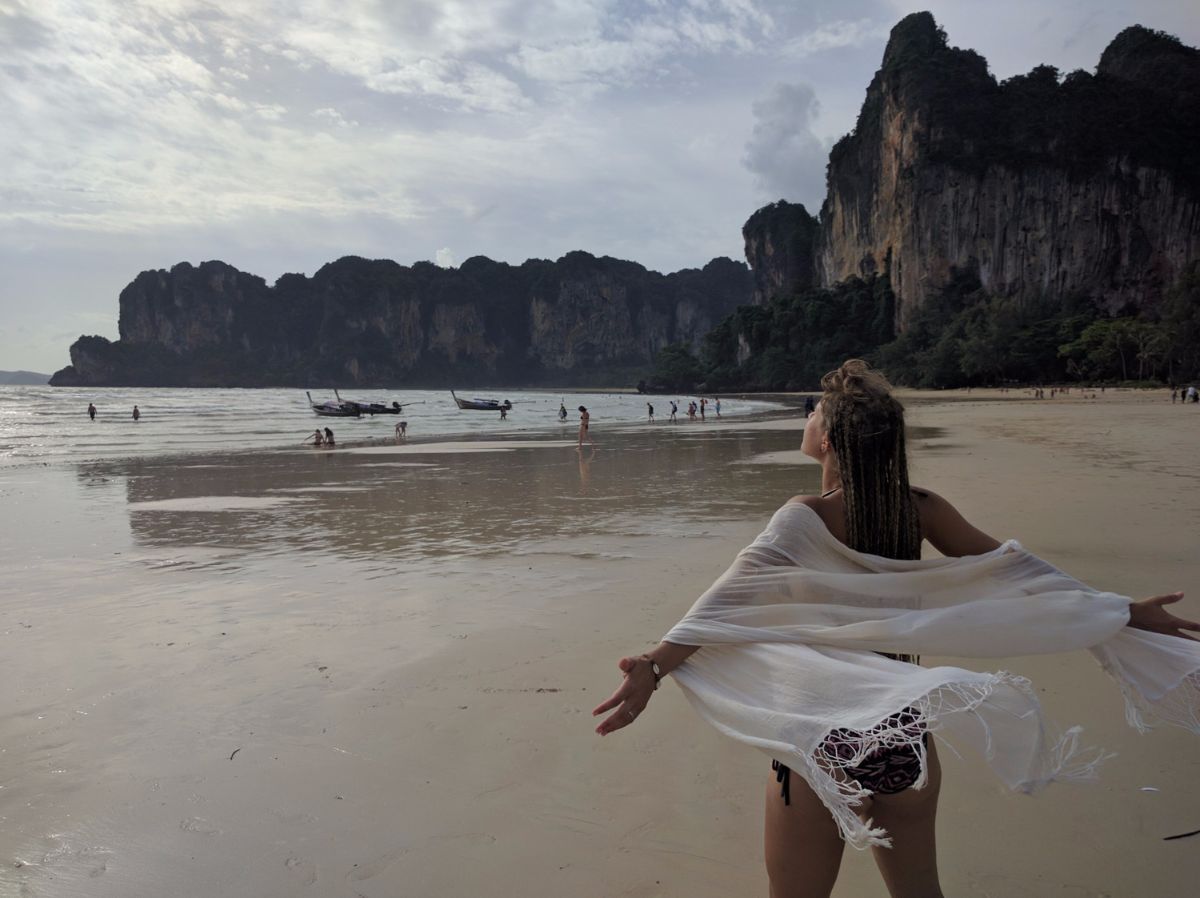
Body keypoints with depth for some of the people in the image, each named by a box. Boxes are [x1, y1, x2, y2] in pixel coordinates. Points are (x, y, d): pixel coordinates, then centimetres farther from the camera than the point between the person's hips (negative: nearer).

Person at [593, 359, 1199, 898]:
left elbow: (729, 600, -28)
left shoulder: (804, 520, -16)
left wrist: (656, 665, -35)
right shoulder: (921, 511, -3)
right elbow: (1013, 571, 3)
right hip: (904, 736, 5)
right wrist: (1126, 612, 13)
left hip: (820, 739, -5)